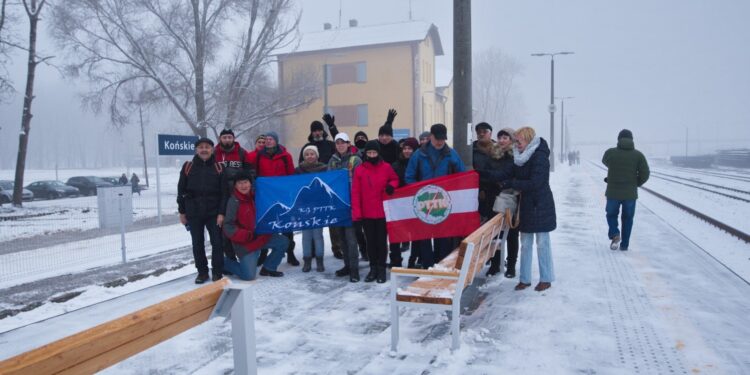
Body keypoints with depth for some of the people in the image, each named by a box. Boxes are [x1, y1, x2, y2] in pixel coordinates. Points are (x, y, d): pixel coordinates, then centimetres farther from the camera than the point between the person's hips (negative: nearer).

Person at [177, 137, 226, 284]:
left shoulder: (218, 168, 0)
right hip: (194, 213, 1)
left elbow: (224, 192, -2)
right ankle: (202, 271, 20)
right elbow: (181, 191, 7)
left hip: (214, 212, -1)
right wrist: (182, 212, 5)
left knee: (217, 242, 1)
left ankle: (217, 272, 13)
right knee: (197, 244, 8)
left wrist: (221, 212, -9)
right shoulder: (188, 167, 2)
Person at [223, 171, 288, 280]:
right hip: (245, 242, -6)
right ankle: (226, 263, 17)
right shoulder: (234, 201, -15)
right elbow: (228, 226, -18)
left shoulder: (255, 197, 5)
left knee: (283, 242, -1)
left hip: (261, 236, 7)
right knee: (248, 275, -11)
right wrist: (245, 235, -29)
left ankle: (268, 268, 13)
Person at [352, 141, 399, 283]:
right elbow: (355, 193, -4)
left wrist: (391, 185, -11)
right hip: (366, 213, 1)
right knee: (370, 241, 10)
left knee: (381, 240, 6)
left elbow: (395, 179, 14)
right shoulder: (359, 170, -2)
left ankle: (382, 269, 16)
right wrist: (356, 213, -11)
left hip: (383, 212, -1)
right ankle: (373, 268, 21)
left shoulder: (386, 167, -2)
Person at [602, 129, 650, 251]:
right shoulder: (638, 155, -3)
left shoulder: (610, 152, -4)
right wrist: (636, 184, 10)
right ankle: (624, 245, 18)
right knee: (627, 219, 16)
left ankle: (615, 235, -4)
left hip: (613, 192, -1)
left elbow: (605, 162, 19)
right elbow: (645, 173, -6)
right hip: (630, 194, 1)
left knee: (611, 215, 19)